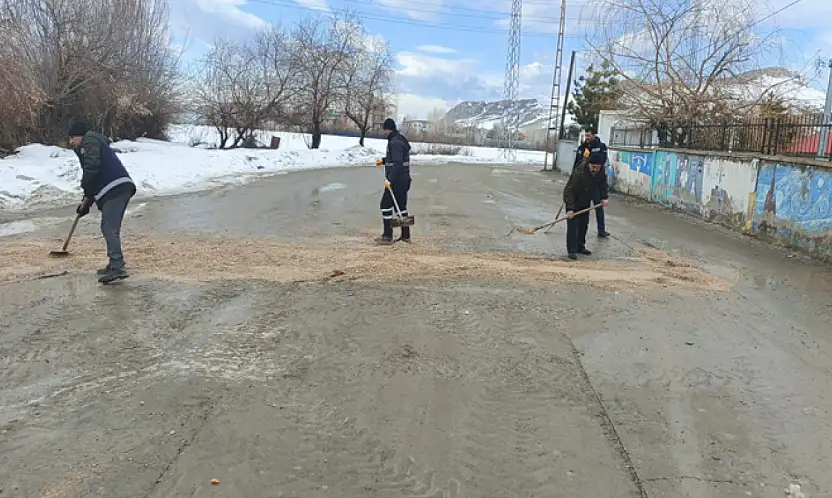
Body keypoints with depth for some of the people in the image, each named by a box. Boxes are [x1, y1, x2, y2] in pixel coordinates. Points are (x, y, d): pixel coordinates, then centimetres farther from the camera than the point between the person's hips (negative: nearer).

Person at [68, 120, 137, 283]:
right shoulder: (95, 143, 33)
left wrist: (86, 195, -5)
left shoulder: (89, 141, 3)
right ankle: (114, 265, 20)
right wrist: (87, 202, 26)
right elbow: (96, 178, 32)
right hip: (119, 188, 10)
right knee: (110, 228, 15)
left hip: (115, 188, -10)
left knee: (109, 229, -14)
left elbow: (92, 167, -14)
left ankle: (117, 268, -21)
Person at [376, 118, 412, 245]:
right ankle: (406, 235, 19)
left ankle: (387, 236, -2)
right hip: (403, 179, 10)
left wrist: (390, 179, -27)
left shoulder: (394, 142, -17)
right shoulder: (399, 140, 15)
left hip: (396, 180, -10)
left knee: (386, 205, -4)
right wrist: (384, 160, 27)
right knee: (401, 206, 14)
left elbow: (397, 163, -25)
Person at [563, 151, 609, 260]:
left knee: (584, 225, 13)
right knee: (572, 225, -12)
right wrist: (570, 208, -38)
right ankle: (572, 250, -9)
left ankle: (580, 246, 26)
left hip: (585, 202, 7)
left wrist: (604, 197, -12)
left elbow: (603, 185, 6)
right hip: (573, 201, -7)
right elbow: (569, 191, -33)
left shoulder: (601, 173, -13)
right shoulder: (578, 173, -33)